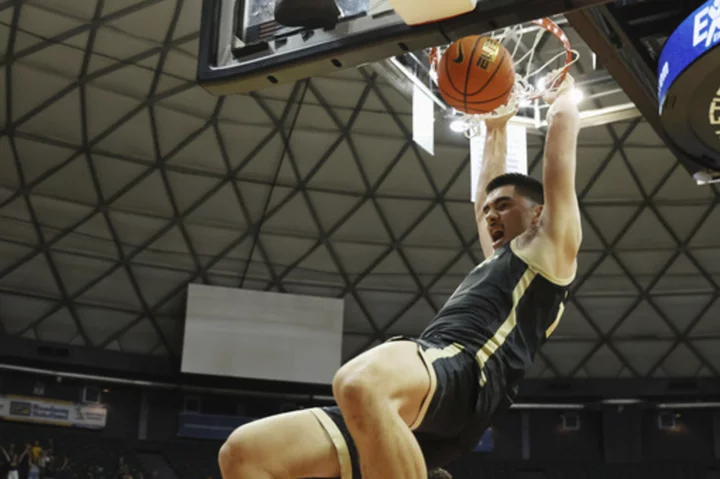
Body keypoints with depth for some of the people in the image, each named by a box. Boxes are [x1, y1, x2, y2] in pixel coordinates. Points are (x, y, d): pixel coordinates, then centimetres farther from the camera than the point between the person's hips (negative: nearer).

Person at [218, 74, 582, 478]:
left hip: (466, 372, -9)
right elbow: (484, 195, 55)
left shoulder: (550, 248, 19)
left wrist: (563, 97, 45)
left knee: (361, 385, -44)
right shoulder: (498, 263, 40)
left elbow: (562, 141, 25)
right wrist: (497, 127, 65)